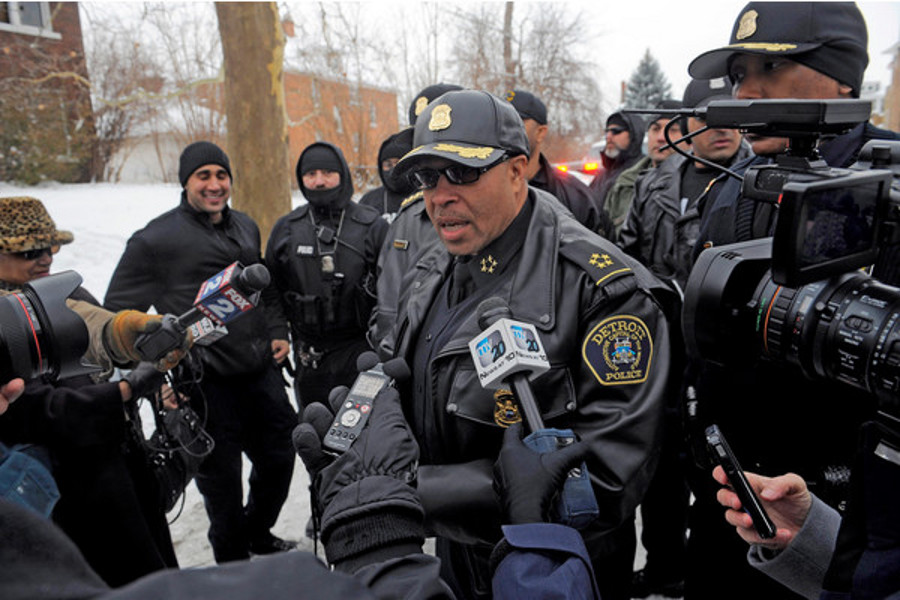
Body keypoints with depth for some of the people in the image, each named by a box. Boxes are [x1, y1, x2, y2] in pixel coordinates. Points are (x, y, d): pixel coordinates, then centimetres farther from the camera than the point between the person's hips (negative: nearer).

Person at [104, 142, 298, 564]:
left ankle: (258, 533, 45)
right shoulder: (156, 239, -9)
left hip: (261, 371, 6)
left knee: (279, 458, 17)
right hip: (208, 382, -6)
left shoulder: (246, 227, 12)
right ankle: (234, 562, 34)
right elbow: (118, 314, -6)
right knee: (222, 477, 9)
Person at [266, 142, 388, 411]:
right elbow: (272, 287, 13)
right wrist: (277, 332, 2)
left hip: (360, 349, -3)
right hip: (308, 354, 3)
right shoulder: (286, 228, 5)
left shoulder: (373, 226, -3)